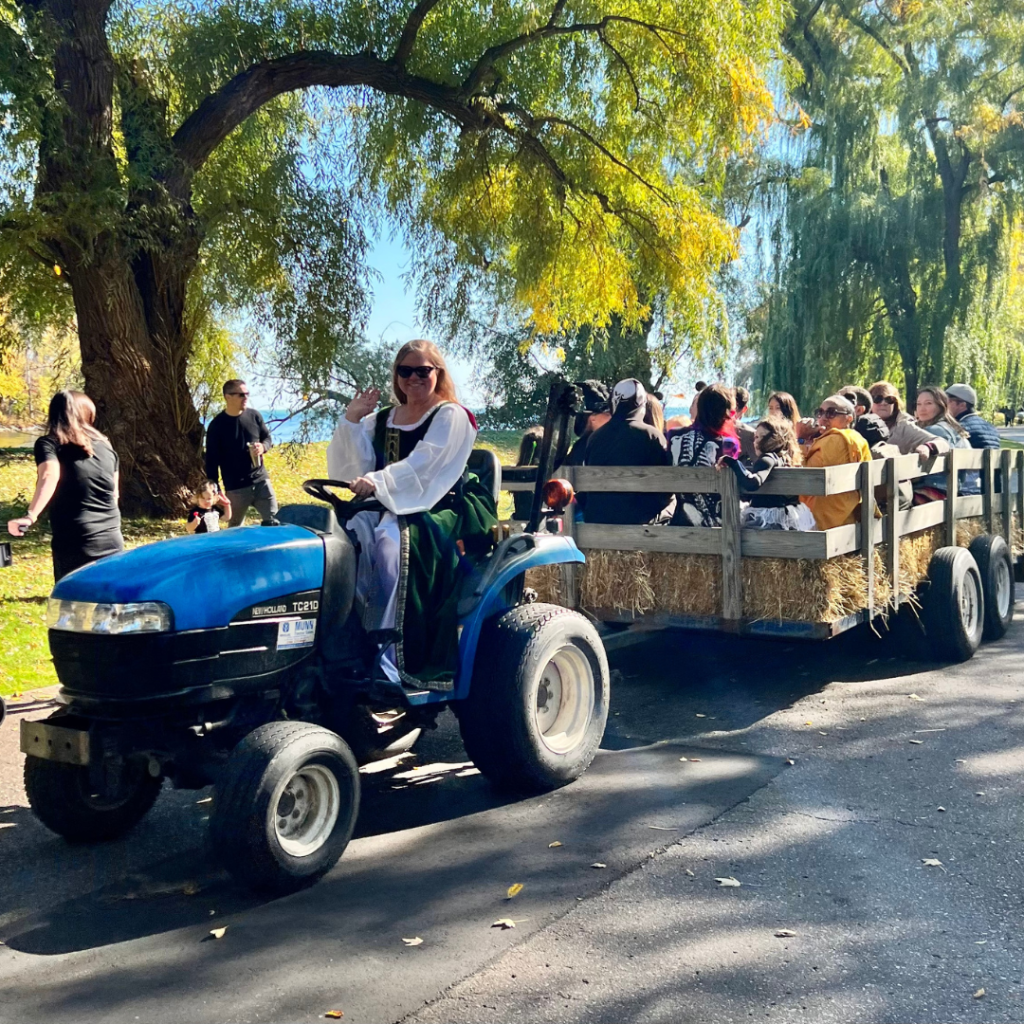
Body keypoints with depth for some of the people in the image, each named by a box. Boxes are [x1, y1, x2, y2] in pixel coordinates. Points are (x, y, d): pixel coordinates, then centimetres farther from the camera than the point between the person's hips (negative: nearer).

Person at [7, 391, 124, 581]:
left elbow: (49, 476, -20)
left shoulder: (48, 443, 1)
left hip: (74, 544, -4)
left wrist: (30, 516, -29)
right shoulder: (105, 445, 14)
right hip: (112, 542, 4)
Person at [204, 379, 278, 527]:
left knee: (274, 521, 2)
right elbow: (212, 460, -5)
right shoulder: (217, 425, -8)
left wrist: (263, 447, -10)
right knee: (235, 528, 10)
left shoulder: (254, 416, 2)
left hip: (261, 480, 3)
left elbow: (267, 437, 16)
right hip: (235, 487, -3)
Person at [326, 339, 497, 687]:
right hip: (388, 510, 5)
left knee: (392, 541, -35)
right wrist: (351, 420, -4)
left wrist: (378, 482, -33)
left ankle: (391, 660, -35)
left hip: (438, 511, -5)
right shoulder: (381, 420, 20)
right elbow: (349, 468, 8)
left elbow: (423, 465, -17)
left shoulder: (451, 416, 2)